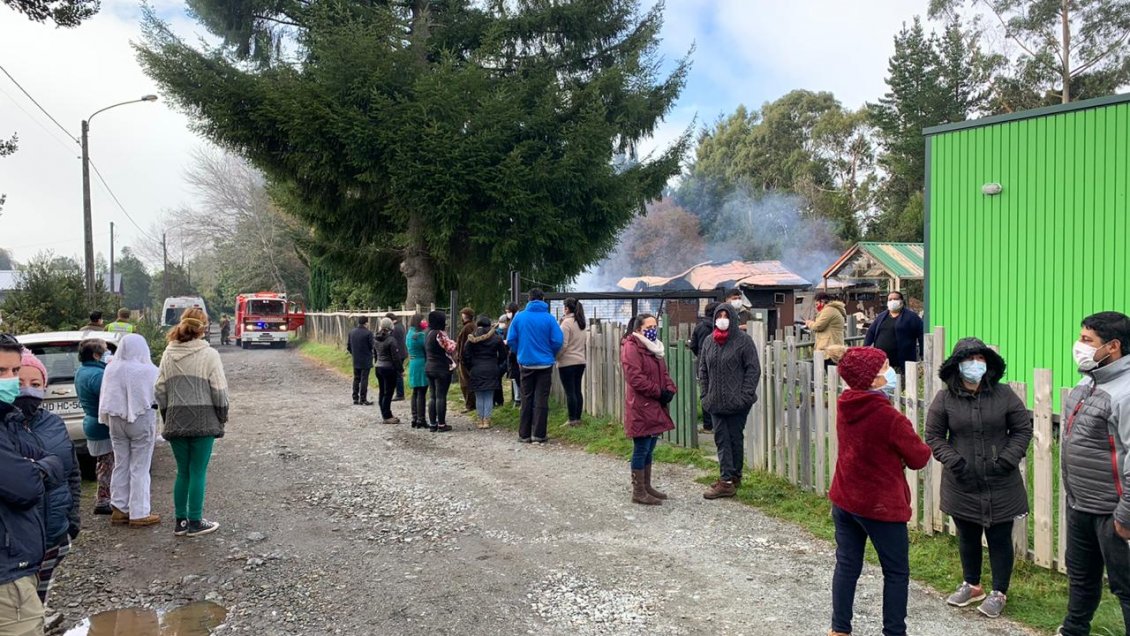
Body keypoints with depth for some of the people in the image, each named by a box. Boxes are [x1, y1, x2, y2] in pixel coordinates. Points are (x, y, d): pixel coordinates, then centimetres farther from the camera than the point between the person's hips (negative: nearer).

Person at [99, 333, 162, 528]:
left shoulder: (111, 370, -2)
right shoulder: (149, 371, -16)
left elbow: (106, 399, 8)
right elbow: (158, 397, -9)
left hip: (117, 421, 5)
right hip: (141, 420, -5)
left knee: (120, 466, 15)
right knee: (139, 469, 2)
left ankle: (119, 509, 21)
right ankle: (139, 514, 6)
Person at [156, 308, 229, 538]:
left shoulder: (168, 354, 6)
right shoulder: (209, 354, -8)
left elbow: (160, 389, 8)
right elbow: (219, 390, -9)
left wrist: (167, 418, 16)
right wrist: (222, 416, 4)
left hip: (175, 421, 4)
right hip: (202, 420, -4)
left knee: (182, 472, 14)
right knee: (198, 473, 3)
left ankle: (181, 521, 19)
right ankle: (195, 522, 8)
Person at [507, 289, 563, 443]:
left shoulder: (519, 317, -3)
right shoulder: (549, 318, -8)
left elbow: (511, 340, -2)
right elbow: (558, 341, -11)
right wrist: (551, 354, 8)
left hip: (526, 363, 2)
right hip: (545, 364, -2)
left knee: (526, 399, 11)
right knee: (541, 399, 3)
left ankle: (524, 434, 13)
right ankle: (539, 434, 3)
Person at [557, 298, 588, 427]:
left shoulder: (566, 322, -12)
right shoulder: (581, 323, 11)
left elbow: (563, 344, -15)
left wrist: (555, 357, -4)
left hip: (567, 362, -7)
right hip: (580, 361, 7)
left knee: (570, 392, -3)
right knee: (578, 390, 10)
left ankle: (572, 420, -1)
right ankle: (578, 419, 13)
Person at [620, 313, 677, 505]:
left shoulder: (654, 347, 16)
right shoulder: (631, 348, -13)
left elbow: (664, 373, 17)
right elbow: (635, 378, -21)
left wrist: (670, 389, -2)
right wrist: (659, 392, -17)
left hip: (655, 407, 9)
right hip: (641, 407, -9)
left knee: (649, 448, 15)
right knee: (641, 449, -3)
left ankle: (647, 486, 25)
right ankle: (638, 492, 5)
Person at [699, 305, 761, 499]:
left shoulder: (743, 340, -6)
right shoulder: (709, 341, 9)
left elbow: (754, 369, -7)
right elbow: (703, 370, 14)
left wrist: (745, 395, -13)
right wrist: (705, 395, 6)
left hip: (736, 402, -5)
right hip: (715, 401, 5)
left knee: (735, 438, 5)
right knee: (721, 439, 4)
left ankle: (733, 477, 14)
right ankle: (727, 480, 8)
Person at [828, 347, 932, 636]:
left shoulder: (844, 406, -2)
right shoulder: (889, 417, -23)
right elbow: (918, 458, -9)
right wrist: (924, 447, 10)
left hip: (844, 500, 6)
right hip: (880, 505, -6)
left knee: (846, 566, 14)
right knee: (896, 573, 11)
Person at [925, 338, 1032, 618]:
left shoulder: (1004, 395, -5)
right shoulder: (945, 399, -5)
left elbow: (1023, 429, 1)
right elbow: (934, 436, -1)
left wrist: (1007, 460, -10)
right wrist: (954, 461, -13)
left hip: (1001, 485, -1)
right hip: (961, 485, 1)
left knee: (999, 538, 9)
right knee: (967, 537, 17)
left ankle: (999, 592, 27)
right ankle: (972, 585, 37)